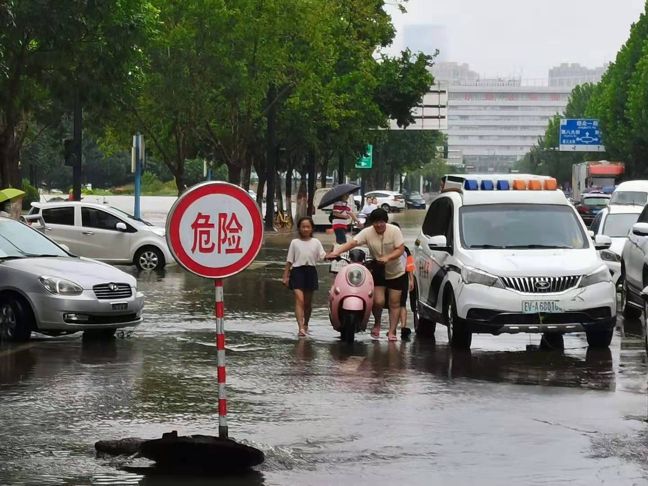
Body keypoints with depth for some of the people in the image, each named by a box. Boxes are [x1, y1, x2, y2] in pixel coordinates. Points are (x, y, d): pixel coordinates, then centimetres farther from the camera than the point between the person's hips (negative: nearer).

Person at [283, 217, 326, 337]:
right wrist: (286, 276, 0)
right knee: (299, 299, -16)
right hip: (297, 271, -2)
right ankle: (301, 327, -24)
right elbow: (289, 261, 5)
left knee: (308, 302, 12)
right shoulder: (295, 242, 4)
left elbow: (323, 256, -3)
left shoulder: (316, 242, 7)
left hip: (310, 271, 2)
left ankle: (305, 324, 32)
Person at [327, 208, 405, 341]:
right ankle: (377, 323, 17)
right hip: (378, 271, 1)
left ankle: (392, 331, 7)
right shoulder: (367, 232, -12)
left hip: (396, 272, -1)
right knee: (378, 301, -11)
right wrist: (336, 252, -38)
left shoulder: (394, 231, -14)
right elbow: (352, 243, -23)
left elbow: (400, 249, -19)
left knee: (394, 303, 0)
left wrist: (388, 257, -36)